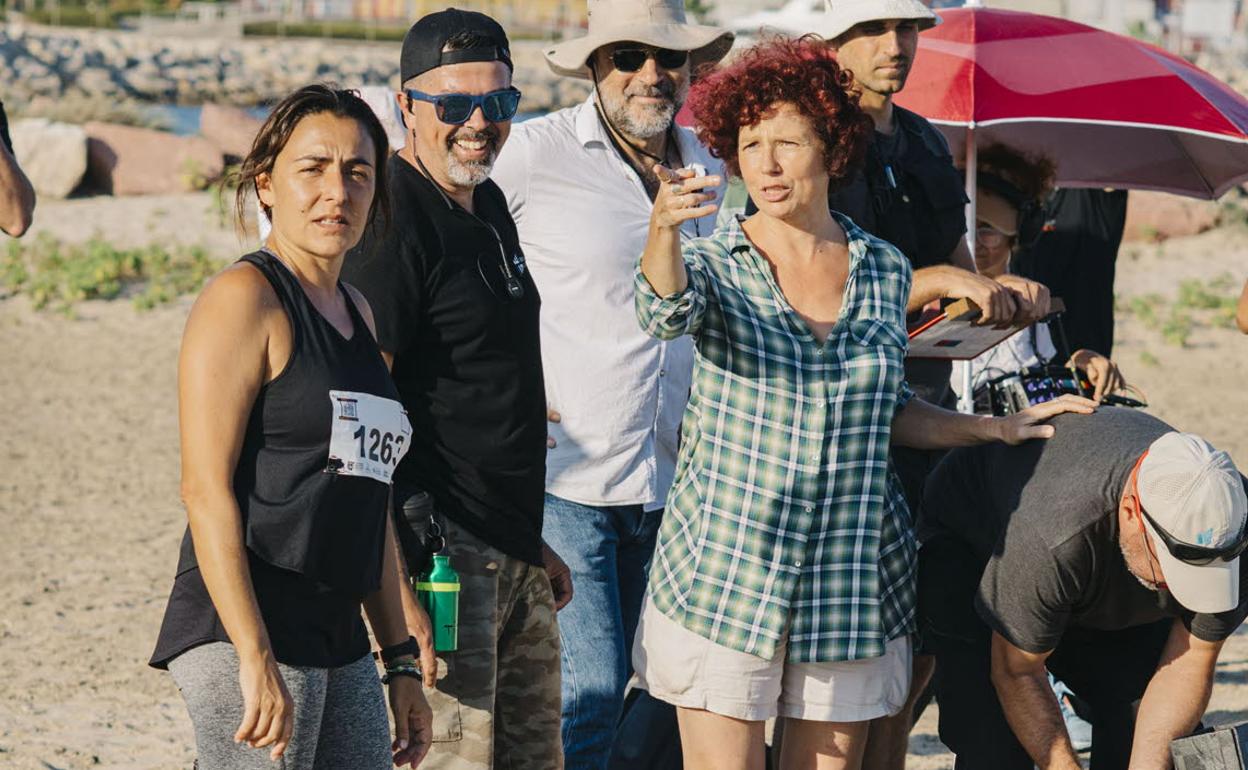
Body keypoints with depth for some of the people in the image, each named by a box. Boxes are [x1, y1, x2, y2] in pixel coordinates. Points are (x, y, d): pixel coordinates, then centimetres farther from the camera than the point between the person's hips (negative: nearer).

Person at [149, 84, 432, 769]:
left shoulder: (356, 311, 17)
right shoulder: (244, 297, -7)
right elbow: (205, 488, -15)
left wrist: (401, 660, 18)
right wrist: (255, 660, -21)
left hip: (338, 640, 8)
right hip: (245, 637, -8)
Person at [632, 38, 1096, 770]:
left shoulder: (885, 270, 7)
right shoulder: (716, 264, -2)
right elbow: (667, 309, -27)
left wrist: (998, 428, 12)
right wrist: (664, 228, -47)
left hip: (852, 580, 3)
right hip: (726, 568, -3)